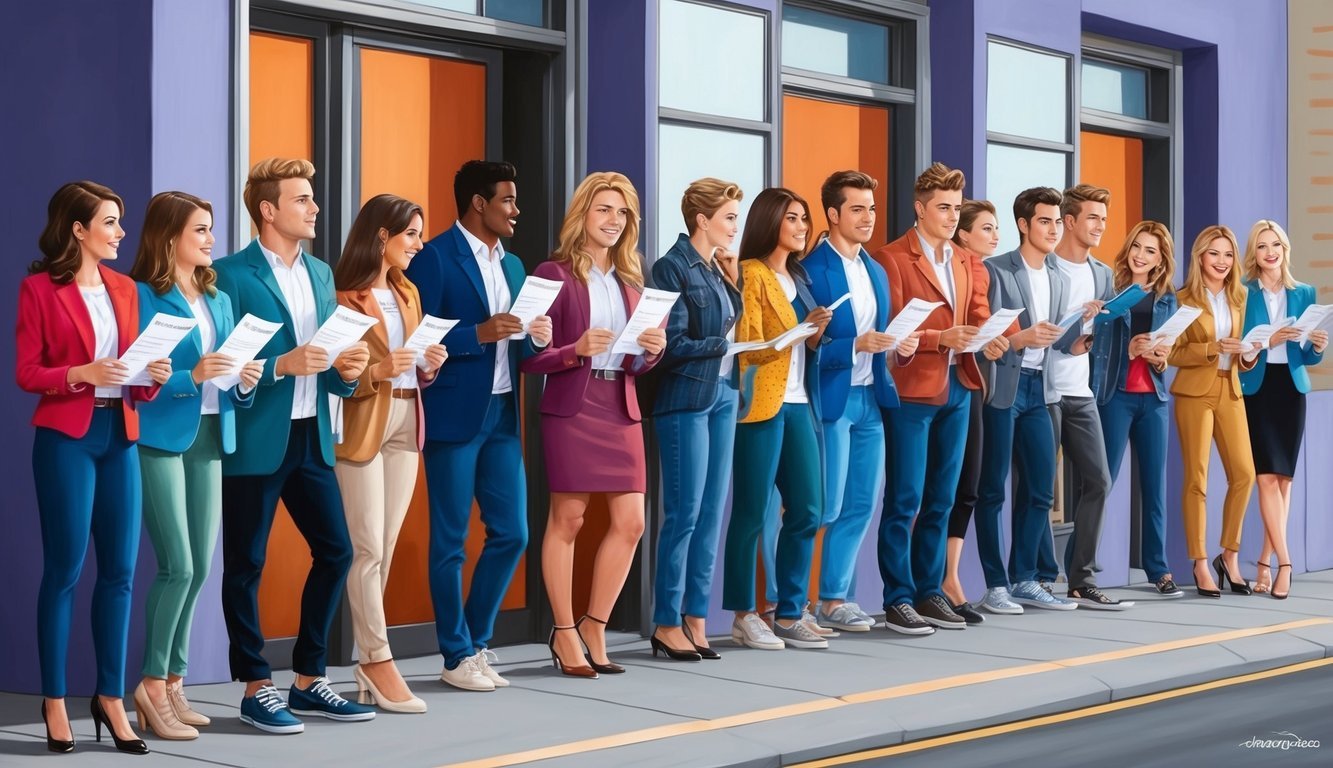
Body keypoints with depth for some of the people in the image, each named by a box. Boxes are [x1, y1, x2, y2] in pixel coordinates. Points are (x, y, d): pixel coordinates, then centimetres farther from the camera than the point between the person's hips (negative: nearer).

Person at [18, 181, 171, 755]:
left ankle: (110, 698, 10)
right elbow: (26, 373, -6)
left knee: (120, 570, 3)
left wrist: (151, 378, -6)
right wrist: (81, 374, -21)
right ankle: (54, 700, 8)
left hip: (120, 435, 5)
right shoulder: (40, 288, -4)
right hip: (65, 437, -5)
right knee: (65, 569, -2)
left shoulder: (125, 289, 13)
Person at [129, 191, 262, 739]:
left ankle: (173, 681, 17)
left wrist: (245, 380, -2)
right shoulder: (143, 296, -6)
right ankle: (153, 687, 0)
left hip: (210, 437, 7)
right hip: (161, 439, -7)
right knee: (178, 566, -10)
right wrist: (192, 376, -23)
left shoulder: (219, 300, 15)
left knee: (200, 567, 6)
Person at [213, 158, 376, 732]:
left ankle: (308, 681, 19)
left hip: (312, 438, 7)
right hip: (255, 442, -7)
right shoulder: (233, 275, -9)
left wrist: (346, 371, -4)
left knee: (336, 551, 7)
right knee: (247, 564, 2)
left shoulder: (320, 273, 13)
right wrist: (282, 366, -22)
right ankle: (256, 689, 12)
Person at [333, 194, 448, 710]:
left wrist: (428, 367, 3)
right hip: (361, 426, -8)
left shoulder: (407, 293, 17)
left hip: (406, 424, 8)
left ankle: (367, 662, 12)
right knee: (367, 549, -7)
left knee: (385, 550, 7)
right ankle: (378, 662, -3)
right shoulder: (343, 296, -8)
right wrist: (375, 371, -24)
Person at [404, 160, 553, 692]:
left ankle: (477, 641, 21)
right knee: (450, 540, 1)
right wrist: (478, 334, -23)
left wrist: (534, 337, -1)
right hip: (452, 417, -7)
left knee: (511, 532, 7)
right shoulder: (434, 258, -8)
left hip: (501, 414, 7)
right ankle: (457, 657, 9)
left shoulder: (512, 265, 16)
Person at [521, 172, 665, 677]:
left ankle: (594, 627, 14)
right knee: (567, 519, -1)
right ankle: (564, 634, 9)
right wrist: (577, 349, -23)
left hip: (621, 408, 6)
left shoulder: (629, 278, 14)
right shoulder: (555, 274, -4)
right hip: (572, 409, -6)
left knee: (630, 522, 0)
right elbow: (533, 359, -7)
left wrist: (652, 350, -5)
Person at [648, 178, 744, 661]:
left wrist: (731, 276, 4)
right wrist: (723, 344, -13)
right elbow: (673, 344, -14)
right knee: (684, 515, -4)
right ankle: (667, 625, 4)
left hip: (723, 395, 8)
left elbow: (731, 320, 9)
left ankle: (695, 620, 13)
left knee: (712, 514, 7)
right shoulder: (674, 267, -10)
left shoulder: (717, 266, 13)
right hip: (686, 398, -8)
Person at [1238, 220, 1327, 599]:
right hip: (1256, 389, -3)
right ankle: (1284, 562, -11)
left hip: (1291, 389, 3)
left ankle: (1265, 561, 12)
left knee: (1284, 477, 4)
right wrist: (1268, 341, -20)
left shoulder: (1304, 294, 10)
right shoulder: (1243, 294, 0)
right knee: (1267, 476, -11)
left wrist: (1318, 347, -11)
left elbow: (1305, 357, 11)